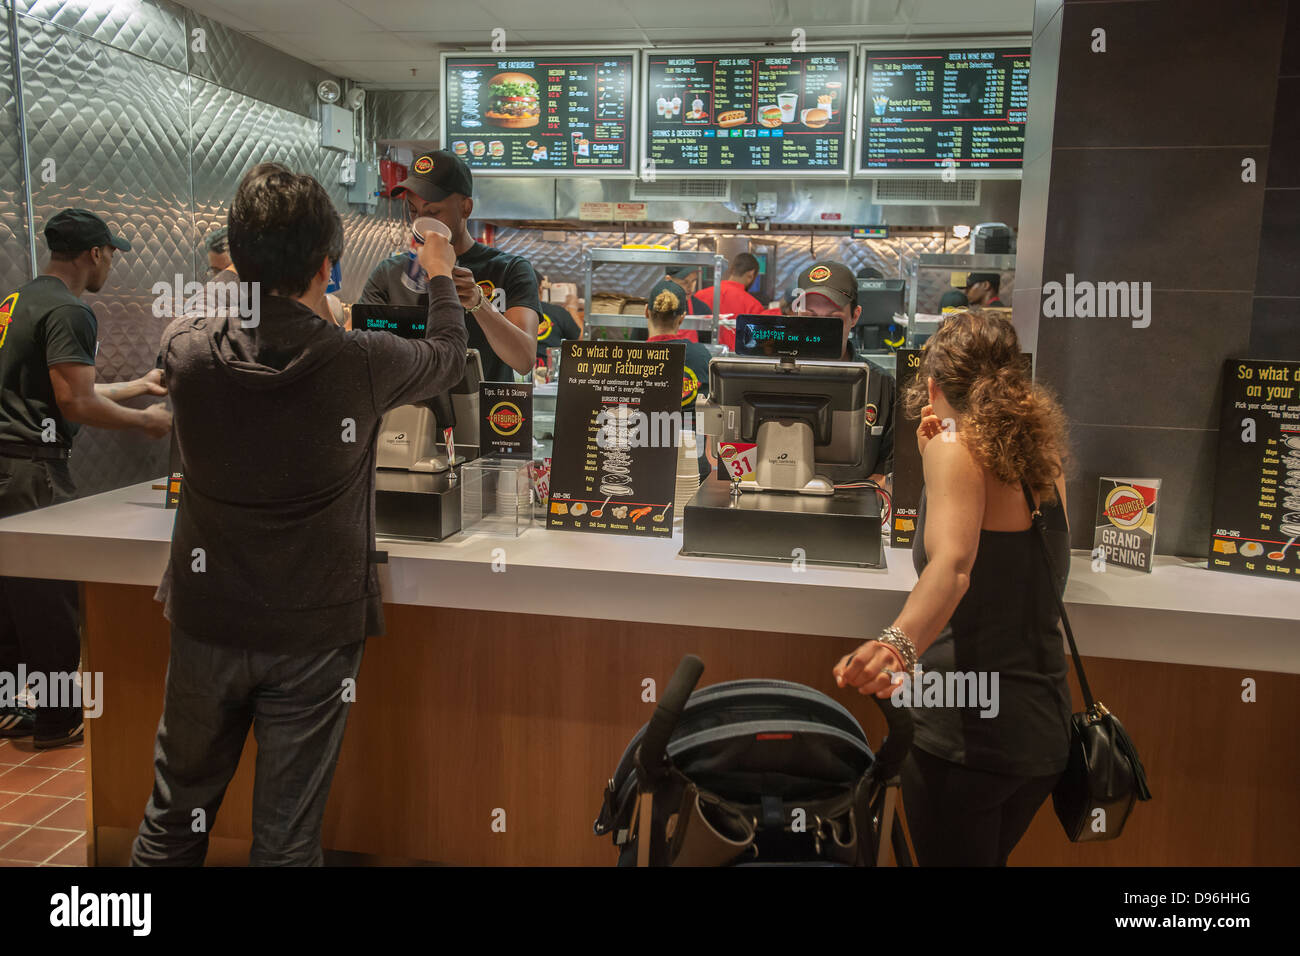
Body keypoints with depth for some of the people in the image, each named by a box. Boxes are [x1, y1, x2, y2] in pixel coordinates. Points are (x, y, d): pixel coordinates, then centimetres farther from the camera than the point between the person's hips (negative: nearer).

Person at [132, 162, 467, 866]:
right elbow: (449, 354, 6)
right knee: (286, 834, 10)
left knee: (175, 816, 21)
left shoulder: (184, 349, -11)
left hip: (207, 622, 3)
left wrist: (258, 269, 27)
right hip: (314, 633, -2)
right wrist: (441, 276, 24)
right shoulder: (362, 364, -17)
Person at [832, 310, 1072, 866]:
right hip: (1043, 731, 8)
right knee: (987, 857, 26)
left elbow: (953, 561, -30)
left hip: (965, 732, -8)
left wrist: (897, 642, -46)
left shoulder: (956, 445, -12)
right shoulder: (1043, 456, 10)